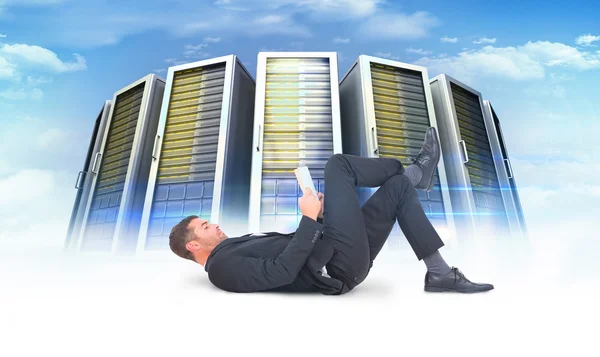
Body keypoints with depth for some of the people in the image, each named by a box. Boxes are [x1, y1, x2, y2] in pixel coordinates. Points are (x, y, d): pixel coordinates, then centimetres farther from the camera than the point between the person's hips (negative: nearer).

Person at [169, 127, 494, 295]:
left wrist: (317, 216, 8)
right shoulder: (222, 267, -5)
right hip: (340, 269, -9)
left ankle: (440, 273, 10)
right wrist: (310, 219, -18)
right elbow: (283, 271, -22)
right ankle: (415, 171, 9)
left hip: (335, 257, 9)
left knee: (399, 186, 7)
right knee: (337, 165, -8)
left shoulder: (236, 247, 24)